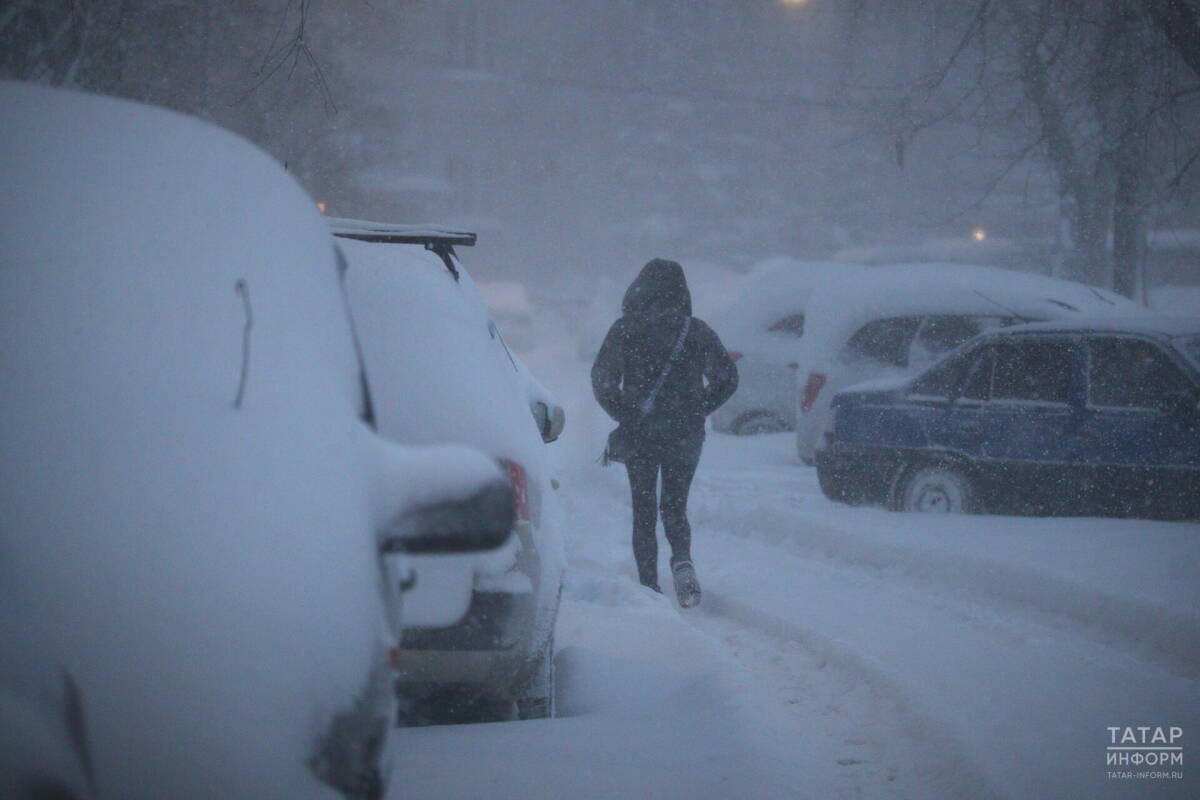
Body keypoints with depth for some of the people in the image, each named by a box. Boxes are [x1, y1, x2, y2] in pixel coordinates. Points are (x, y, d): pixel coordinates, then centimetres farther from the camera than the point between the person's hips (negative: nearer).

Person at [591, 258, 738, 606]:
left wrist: (628, 418, -1)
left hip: (641, 434, -1)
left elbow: (602, 381, -9)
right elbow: (727, 378, 3)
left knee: (643, 513, 10)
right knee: (675, 506, 14)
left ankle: (649, 586, 3)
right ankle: (682, 560, -14)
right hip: (685, 436, 1)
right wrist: (697, 411, 9)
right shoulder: (696, 331, 1)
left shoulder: (625, 330, -4)